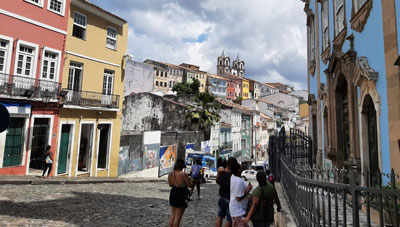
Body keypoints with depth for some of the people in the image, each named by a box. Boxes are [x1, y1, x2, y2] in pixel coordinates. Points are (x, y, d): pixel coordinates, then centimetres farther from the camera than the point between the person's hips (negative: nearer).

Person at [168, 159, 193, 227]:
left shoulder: (170, 174, -3)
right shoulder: (183, 174, -22)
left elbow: (170, 184, 9)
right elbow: (190, 185, -12)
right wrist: (188, 179, 5)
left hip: (173, 194, 6)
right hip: (181, 195, -6)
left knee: (173, 215, 21)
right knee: (178, 216, 4)